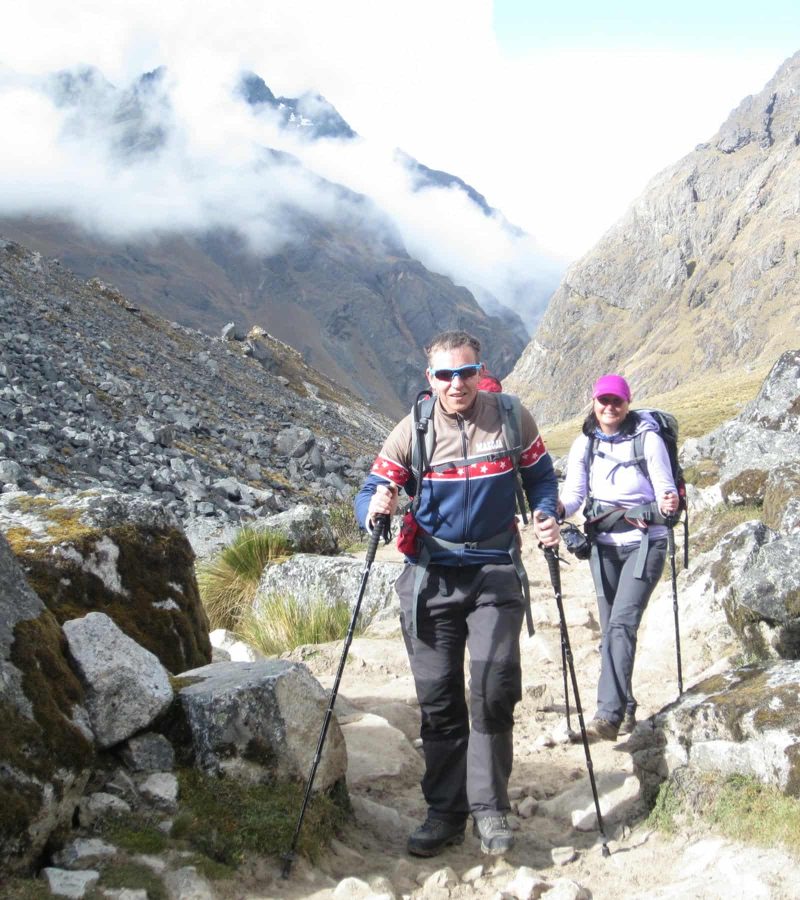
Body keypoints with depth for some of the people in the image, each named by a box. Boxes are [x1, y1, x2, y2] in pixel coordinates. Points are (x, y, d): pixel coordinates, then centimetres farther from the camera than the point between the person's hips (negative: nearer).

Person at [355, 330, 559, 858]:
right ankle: (446, 813, 17)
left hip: (495, 572, -1)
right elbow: (371, 495, -4)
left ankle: (490, 806, 5)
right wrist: (376, 506, -27)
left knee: (495, 689, -12)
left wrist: (546, 515, -10)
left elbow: (540, 476, 9)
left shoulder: (511, 419, -2)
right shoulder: (412, 431, -4)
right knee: (438, 698, 5)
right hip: (430, 576, 1)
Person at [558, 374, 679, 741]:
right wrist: (560, 508, -24)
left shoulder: (648, 438, -6)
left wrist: (669, 503, -30)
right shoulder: (584, 444, 5)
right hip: (603, 545, 4)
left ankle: (609, 715, -23)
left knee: (621, 624, -18)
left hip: (644, 543, -4)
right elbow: (575, 491, -2)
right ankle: (626, 708, 23)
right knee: (612, 629, 8)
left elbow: (665, 487, -7)